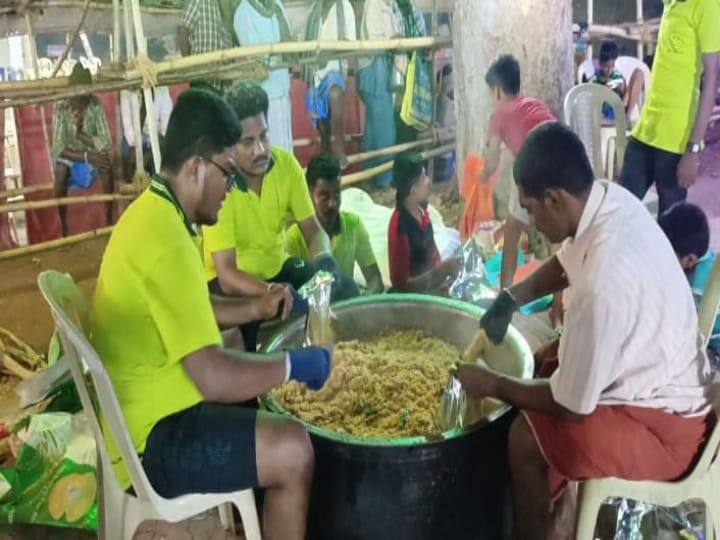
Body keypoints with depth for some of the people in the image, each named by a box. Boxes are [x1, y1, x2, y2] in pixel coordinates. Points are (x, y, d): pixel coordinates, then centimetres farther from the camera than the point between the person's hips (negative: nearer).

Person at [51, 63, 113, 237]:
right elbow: (58, 149, -26)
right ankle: (63, 227, -22)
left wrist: (81, 134, -32)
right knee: (61, 167, -34)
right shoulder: (61, 109, -18)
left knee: (105, 160, -31)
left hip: (92, 156, 1)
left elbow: (106, 143, -19)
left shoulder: (96, 105, -14)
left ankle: (109, 220, -21)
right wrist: (86, 156, -38)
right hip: (69, 159, -1)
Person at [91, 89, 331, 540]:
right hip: (150, 440, -11)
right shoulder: (165, 239, -29)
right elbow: (214, 376, -34)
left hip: (144, 407, 11)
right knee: (293, 451, -20)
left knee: (265, 399, 25)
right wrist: (297, 364, -20)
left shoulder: (151, 212, 3)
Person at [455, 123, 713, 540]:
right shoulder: (611, 199, -11)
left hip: (663, 424, -9)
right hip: (662, 376, 9)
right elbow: (566, 263, 13)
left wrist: (492, 384, -11)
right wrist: (513, 298, -1)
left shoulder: (604, 284, -36)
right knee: (539, 365, 17)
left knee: (526, 437, -16)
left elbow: (570, 407, -24)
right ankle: (543, 504, 29)